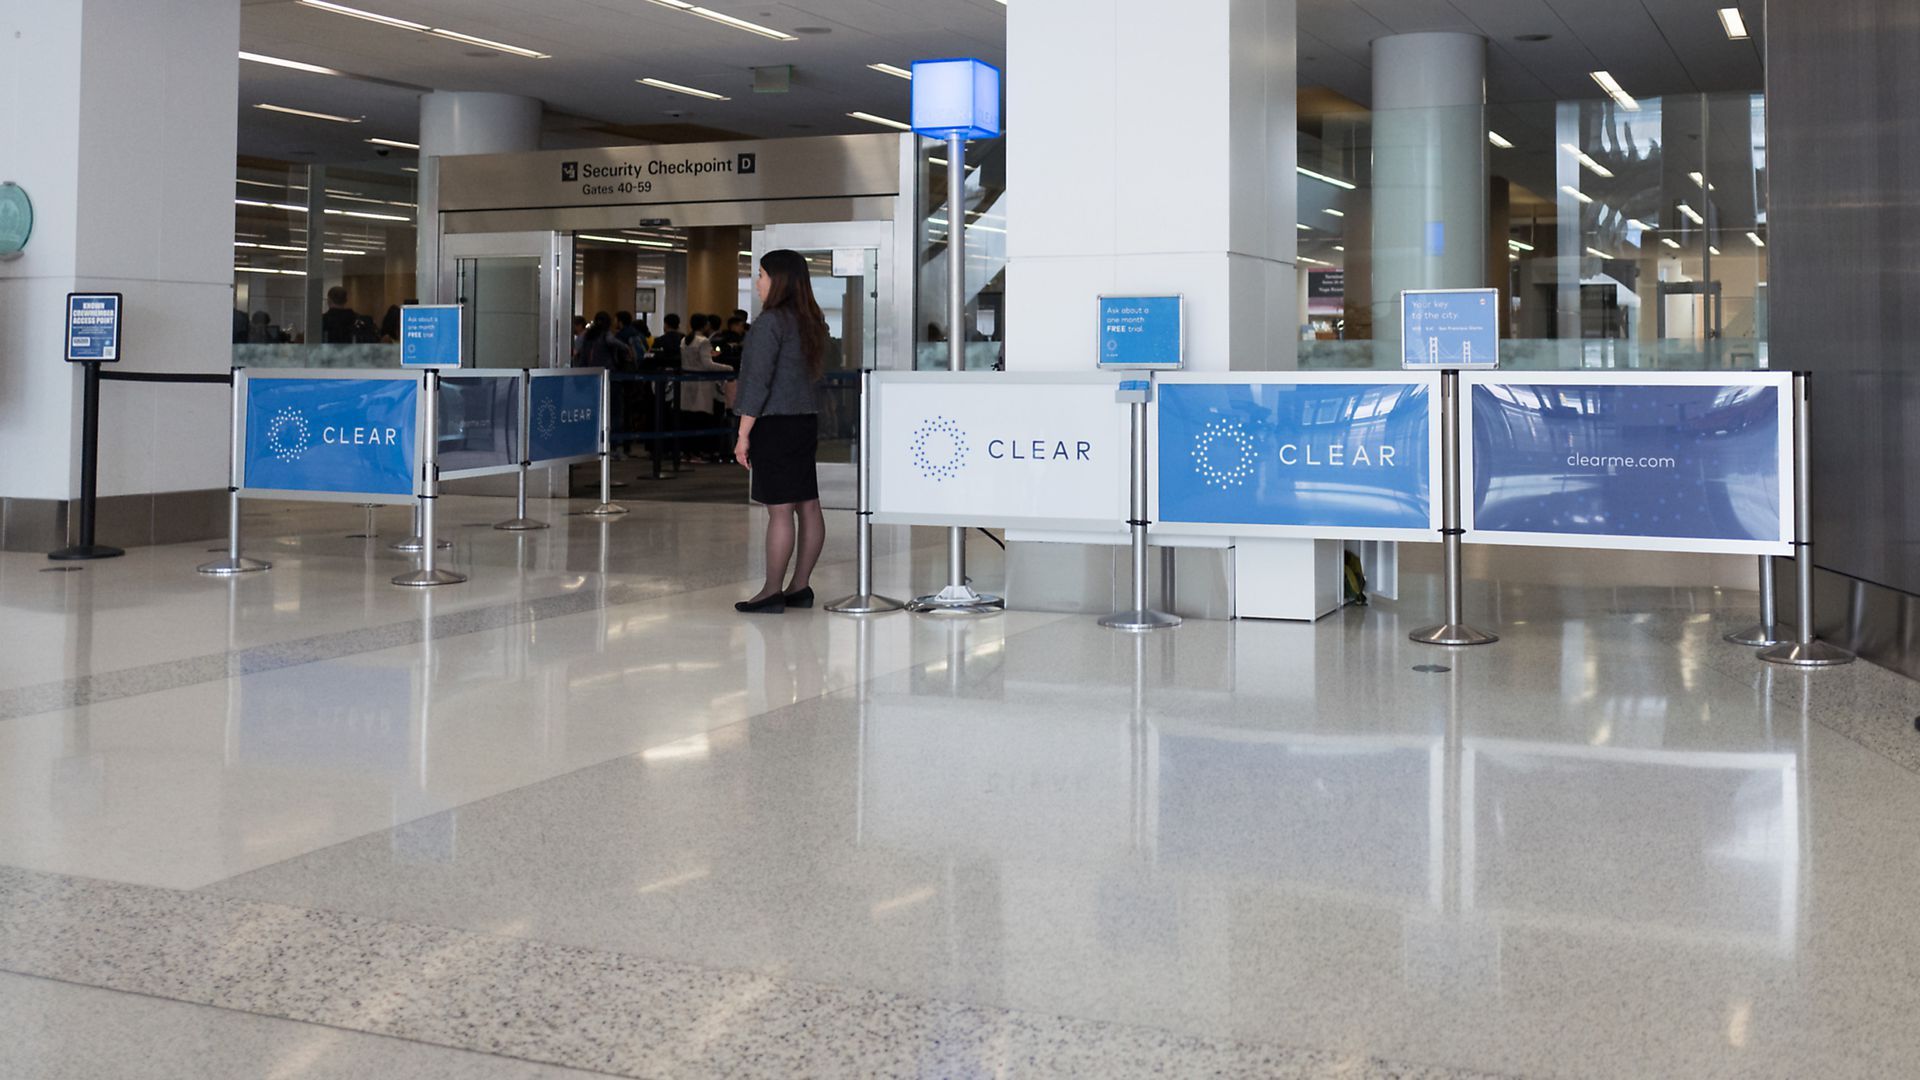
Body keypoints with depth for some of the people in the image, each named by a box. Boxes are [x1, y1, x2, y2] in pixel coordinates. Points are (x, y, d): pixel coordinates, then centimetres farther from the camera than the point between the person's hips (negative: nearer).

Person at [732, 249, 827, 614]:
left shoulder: (771, 321, -13)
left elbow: (759, 381, -16)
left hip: (774, 424, -9)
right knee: (808, 505, 8)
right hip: (805, 420, 9)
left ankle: (772, 592, -2)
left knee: (780, 510, -6)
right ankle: (800, 587, 16)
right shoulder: (810, 321, 12)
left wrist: (743, 434, -13)